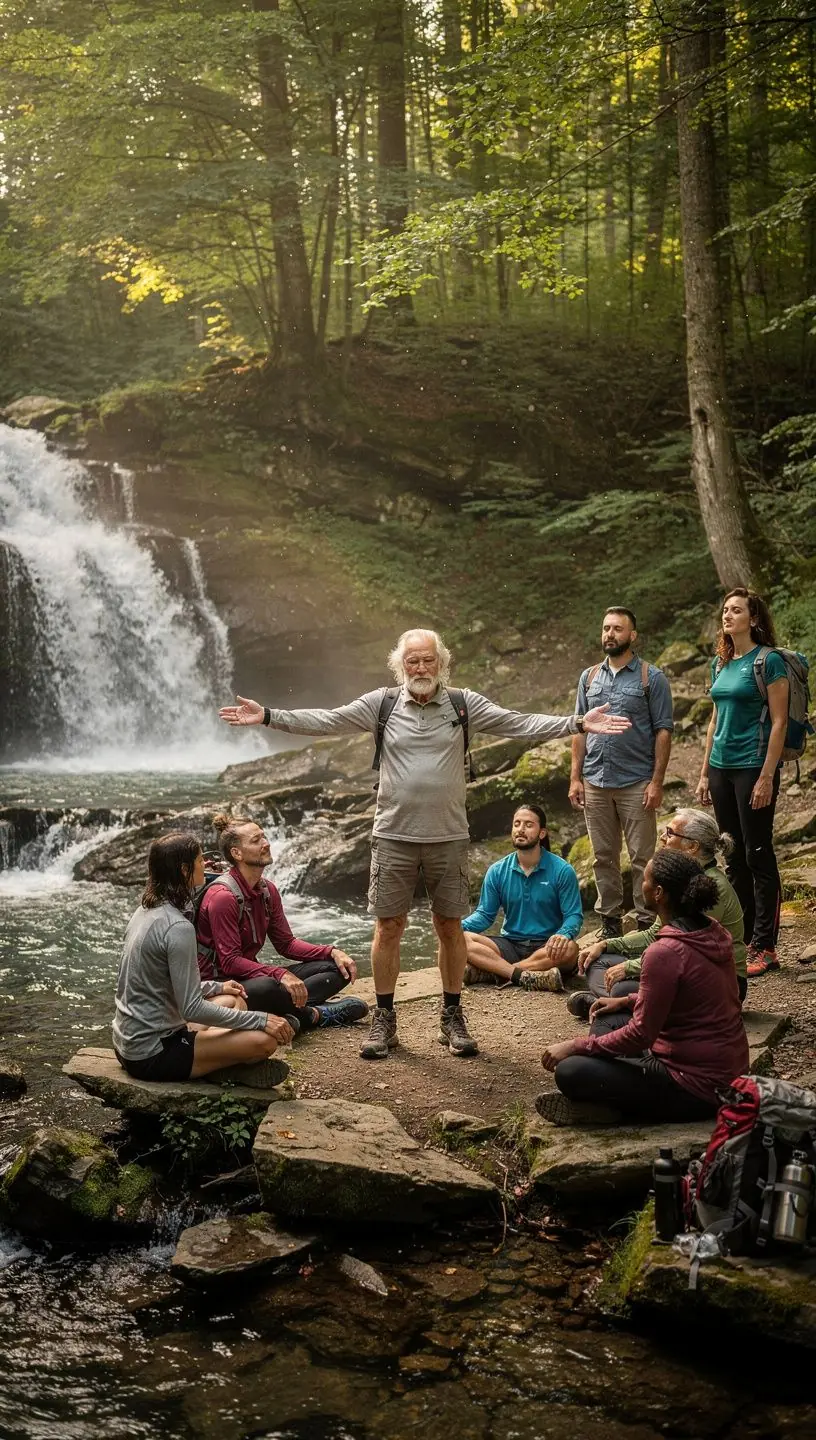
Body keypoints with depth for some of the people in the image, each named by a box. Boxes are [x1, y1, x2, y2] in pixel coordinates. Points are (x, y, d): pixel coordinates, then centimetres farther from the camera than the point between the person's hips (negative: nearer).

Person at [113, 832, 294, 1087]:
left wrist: (215, 987, 21)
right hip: (153, 1055, -10)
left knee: (234, 1001, 21)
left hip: (130, 1044, 10)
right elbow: (192, 1009, -21)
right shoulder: (178, 927, -21)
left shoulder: (146, 911, 8)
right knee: (264, 1039, -19)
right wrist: (260, 1020, -17)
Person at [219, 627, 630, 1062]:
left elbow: (520, 723, -4)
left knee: (450, 927, 9)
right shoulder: (380, 704, 0)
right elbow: (325, 721, -4)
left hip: (448, 838, 0)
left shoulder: (465, 705, 1)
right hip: (393, 837, 0)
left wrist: (577, 723, -14)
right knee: (387, 928, 5)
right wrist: (267, 716, -13)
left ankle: (452, 1017, 23)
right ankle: (384, 1019, 18)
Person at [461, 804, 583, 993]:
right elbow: (485, 914, 8)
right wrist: (459, 926, -14)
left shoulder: (562, 871, -2)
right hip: (509, 945, 2)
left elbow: (574, 916, -5)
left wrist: (564, 935, -29)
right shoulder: (497, 871, 6)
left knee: (569, 949, -37)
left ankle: (491, 972, -32)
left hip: (546, 946, -2)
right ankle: (525, 976, -36)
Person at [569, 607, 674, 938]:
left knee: (642, 858, -1)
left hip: (636, 784, -4)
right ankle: (610, 921, 19)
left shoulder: (651, 678, -1)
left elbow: (663, 731, -4)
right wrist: (575, 777, 5)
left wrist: (657, 781, -11)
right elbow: (579, 730, 13)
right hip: (595, 784, 4)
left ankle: (648, 922, 5)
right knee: (604, 857, 10)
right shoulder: (589, 677, 12)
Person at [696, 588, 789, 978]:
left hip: (754, 767, -7)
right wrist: (704, 774, 15)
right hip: (722, 767, 7)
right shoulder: (720, 663, 12)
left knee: (758, 856, -3)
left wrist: (767, 777, -17)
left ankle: (764, 949, 3)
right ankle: (741, 942, 21)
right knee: (734, 858, 12)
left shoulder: (768, 661, -9)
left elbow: (779, 722, -12)